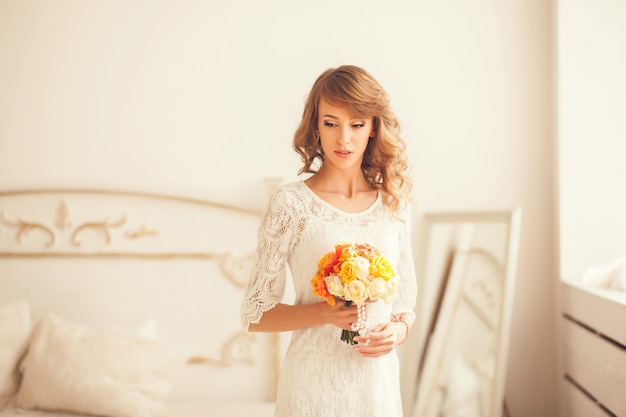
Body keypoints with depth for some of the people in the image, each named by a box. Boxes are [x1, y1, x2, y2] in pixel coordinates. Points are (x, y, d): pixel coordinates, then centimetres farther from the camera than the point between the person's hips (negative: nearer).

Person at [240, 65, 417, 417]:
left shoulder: (394, 204, 0)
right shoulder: (291, 203, -11)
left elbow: (406, 302, 10)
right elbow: (255, 315, -7)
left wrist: (397, 331, -10)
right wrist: (322, 312, -20)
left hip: (378, 378, 4)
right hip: (314, 379, -3)